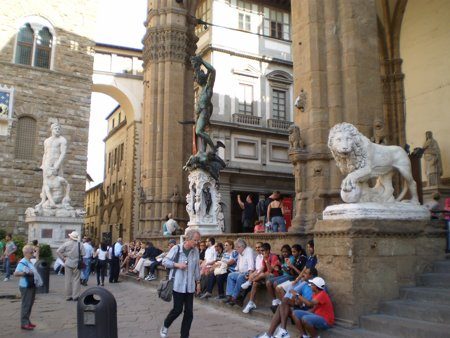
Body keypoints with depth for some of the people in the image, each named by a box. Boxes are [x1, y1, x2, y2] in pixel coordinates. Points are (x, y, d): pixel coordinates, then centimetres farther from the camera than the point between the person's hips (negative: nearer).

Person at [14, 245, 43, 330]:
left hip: (32, 286, 9)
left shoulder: (30, 262, 12)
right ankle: (24, 323, 4)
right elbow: (16, 273, -25)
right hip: (25, 287, -9)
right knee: (26, 304, -3)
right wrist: (26, 273, -32)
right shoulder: (22, 262, -15)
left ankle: (27, 321, 25)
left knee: (30, 304, 15)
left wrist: (37, 279, 13)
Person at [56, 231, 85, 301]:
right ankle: (75, 296, 2)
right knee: (76, 280, 3)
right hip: (77, 264, -1)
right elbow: (83, 254, -6)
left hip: (68, 264, 1)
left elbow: (58, 251, -2)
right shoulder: (80, 244, -5)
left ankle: (68, 296, 13)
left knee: (68, 280, 8)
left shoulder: (66, 244, -3)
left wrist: (63, 259, 5)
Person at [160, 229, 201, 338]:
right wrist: (177, 265, -18)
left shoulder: (195, 251, 2)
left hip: (190, 285, 4)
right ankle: (165, 326, 29)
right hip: (178, 284, -4)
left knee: (189, 311, 4)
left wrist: (198, 282, 12)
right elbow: (164, 261, -5)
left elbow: (197, 267, 11)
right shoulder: (176, 248, -10)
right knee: (177, 309, 0)